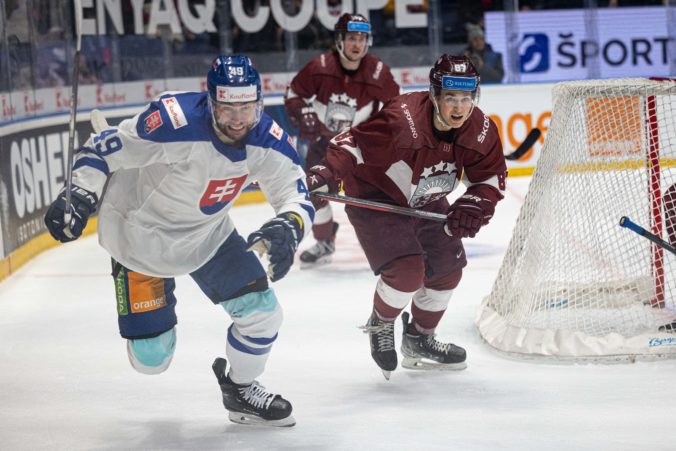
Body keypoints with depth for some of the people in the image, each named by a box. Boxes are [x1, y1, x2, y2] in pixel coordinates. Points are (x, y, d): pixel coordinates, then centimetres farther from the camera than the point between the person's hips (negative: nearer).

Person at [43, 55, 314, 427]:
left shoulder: (267, 140, -18)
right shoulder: (174, 123, -34)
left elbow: (296, 196, -13)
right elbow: (101, 149, -23)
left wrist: (288, 227, -34)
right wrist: (81, 195, -35)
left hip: (207, 233, 5)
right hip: (140, 235, -4)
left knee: (261, 312, -4)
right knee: (150, 357, -3)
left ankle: (241, 389, 25)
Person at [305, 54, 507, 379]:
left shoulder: (480, 130, -12)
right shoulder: (403, 119, -33)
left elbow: (491, 176, -1)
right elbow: (356, 142, -31)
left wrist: (474, 205, -18)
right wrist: (329, 172, -46)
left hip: (426, 203, 7)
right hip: (374, 198, -7)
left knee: (448, 269, 9)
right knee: (407, 269, -23)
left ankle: (419, 341, 32)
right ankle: (380, 326, 10)